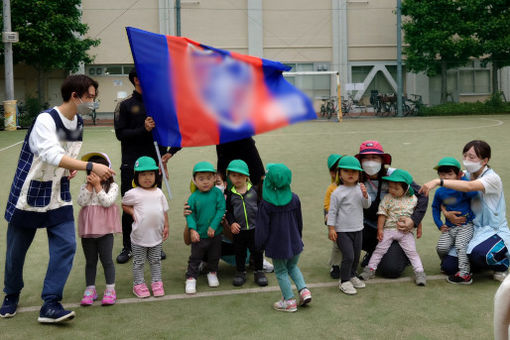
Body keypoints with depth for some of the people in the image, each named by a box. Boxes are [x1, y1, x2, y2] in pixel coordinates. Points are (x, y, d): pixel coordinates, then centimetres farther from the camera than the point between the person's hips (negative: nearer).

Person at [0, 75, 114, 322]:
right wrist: (90, 166, -43)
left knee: (66, 244, -8)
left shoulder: (78, 124, 4)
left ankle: (50, 304, -2)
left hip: (59, 196, 6)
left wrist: (72, 167, -1)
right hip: (29, 194, -6)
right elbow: (52, 155, -35)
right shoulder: (46, 120, -20)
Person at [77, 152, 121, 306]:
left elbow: (107, 202, -16)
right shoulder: (84, 187, 6)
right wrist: (89, 186, -13)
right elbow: (82, 202, -9)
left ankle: (110, 290, 10)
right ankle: (90, 290, 21)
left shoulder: (112, 186, -2)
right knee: (90, 261, 12)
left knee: (106, 259, 1)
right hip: (88, 229, 3)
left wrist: (97, 185, -16)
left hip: (105, 230, -3)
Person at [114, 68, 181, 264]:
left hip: (155, 163, 2)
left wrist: (170, 152, -1)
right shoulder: (125, 106, 1)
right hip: (132, 165, -2)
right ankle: (127, 247, 15)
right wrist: (143, 129, -18)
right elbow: (120, 133, -6)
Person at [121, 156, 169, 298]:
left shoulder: (159, 193, 2)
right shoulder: (133, 193, -10)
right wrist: (133, 212, -12)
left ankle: (157, 282, 27)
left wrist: (166, 226, 7)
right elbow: (124, 205, 4)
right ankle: (138, 284, 21)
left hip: (156, 235, 4)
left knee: (155, 261, 15)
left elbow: (164, 211, 9)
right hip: (140, 235, -3)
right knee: (139, 262, 9)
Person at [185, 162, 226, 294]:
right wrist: (192, 230, -17)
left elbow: (221, 210, -13)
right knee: (195, 257, 9)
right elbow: (190, 214, -7)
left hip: (215, 233, 1)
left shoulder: (217, 193, -10)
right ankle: (191, 278, 21)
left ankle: (212, 273, 41)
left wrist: (213, 226, -17)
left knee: (214, 256, 19)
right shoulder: (193, 197, -11)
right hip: (199, 235, -1)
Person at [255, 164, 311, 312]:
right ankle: (304, 290, 10)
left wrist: (260, 244, 3)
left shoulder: (266, 204, -18)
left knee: (281, 272, 12)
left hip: (276, 244, -4)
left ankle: (289, 301, 15)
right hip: (294, 242, 4)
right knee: (293, 266, 25)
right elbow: (299, 222, 6)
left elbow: (262, 227, -12)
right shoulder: (294, 199, -6)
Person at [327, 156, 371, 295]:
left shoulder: (359, 189, 3)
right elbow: (332, 211, -9)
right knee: (348, 256, -9)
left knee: (356, 256, 15)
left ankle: (352, 276, 36)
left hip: (357, 229, 6)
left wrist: (365, 195, -15)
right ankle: (344, 281, 7)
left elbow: (367, 205, 4)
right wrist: (331, 228, -11)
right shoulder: (337, 192, -13)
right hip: (342, 231, -6)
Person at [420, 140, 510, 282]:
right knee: (448, 266, -10)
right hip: (471, 229, 6)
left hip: (495, 231, -6)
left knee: (479, 253, -38)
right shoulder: (464, 176, 5)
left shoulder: (492, 178, -16)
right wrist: (446, 213, -17)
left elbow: (469, 187, -36)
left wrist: (438, 181, -43)